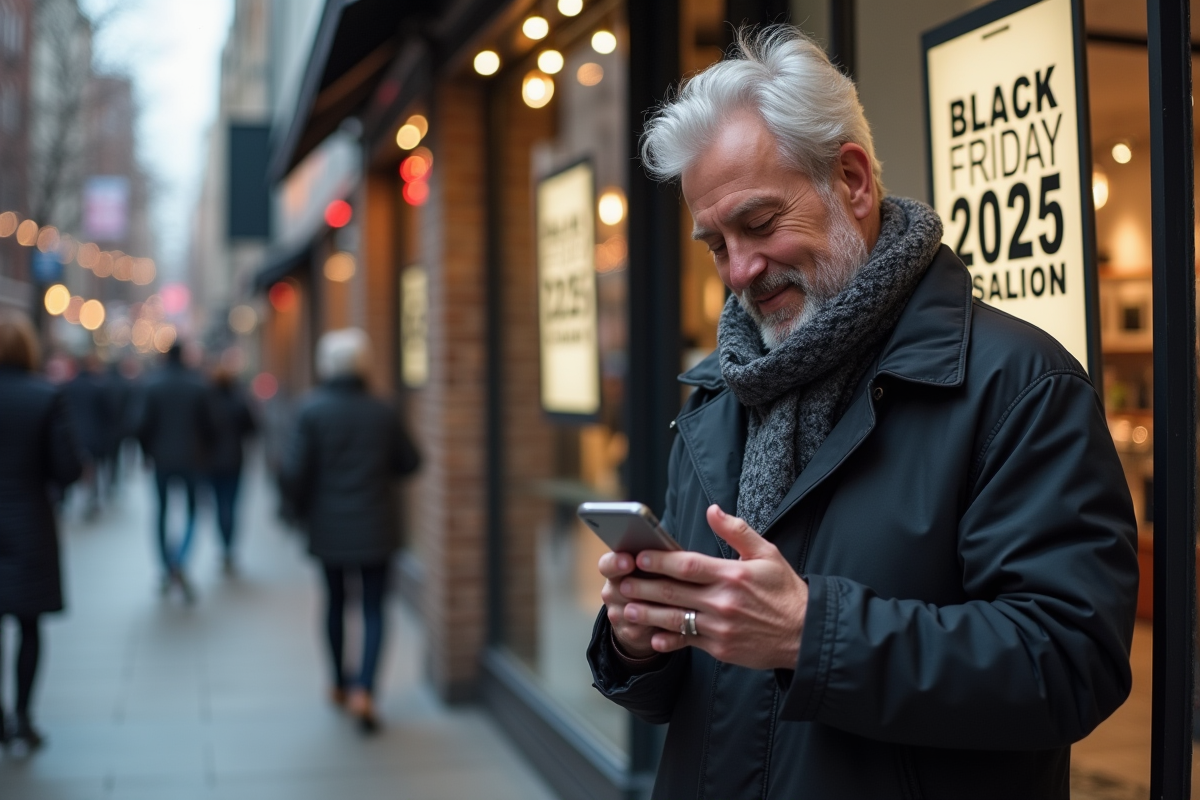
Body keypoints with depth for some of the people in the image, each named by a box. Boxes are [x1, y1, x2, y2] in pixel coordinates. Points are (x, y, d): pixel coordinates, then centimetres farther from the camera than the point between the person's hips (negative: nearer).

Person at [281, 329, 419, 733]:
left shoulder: (312, 410, -11)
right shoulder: (382, 412, -5)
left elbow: (295, 471, -14)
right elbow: (409, 462, 4)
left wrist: (303, 508, 5)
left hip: (328, 526, 0)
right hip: (374, 528, 0)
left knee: (335, 600, 19)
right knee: (373, 608, 5)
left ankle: (340, 684, 31)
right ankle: (363, 690, -10)